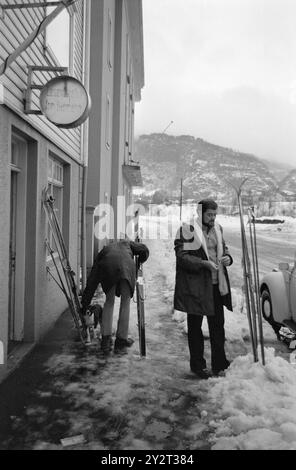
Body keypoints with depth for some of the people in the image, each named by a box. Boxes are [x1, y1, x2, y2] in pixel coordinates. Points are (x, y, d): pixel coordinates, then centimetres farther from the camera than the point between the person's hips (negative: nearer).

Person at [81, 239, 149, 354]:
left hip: (107, 267, 1)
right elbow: (144, 250, 24)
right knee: (125, 303, 13)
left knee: (109, 302, 20)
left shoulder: (104, 250, 38)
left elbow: (92, 280, 34)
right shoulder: (126, 243, 41)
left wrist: (85, 304, 36)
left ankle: (106, 340, 18)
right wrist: (138, 263, 44)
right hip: (127, 265, -1)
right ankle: (121, 341, 16)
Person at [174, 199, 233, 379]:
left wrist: (228, 257, 0)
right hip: (195, 285, -6)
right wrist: (204, 263, -24)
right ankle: (197, 365, 22)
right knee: (195, 326, 8)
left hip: (216, 285, 6)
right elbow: (182, 256, -15)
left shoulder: (217, 228, 11)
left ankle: (219, 364, 27)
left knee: (218, 325, 13)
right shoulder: (187, 229, -11)